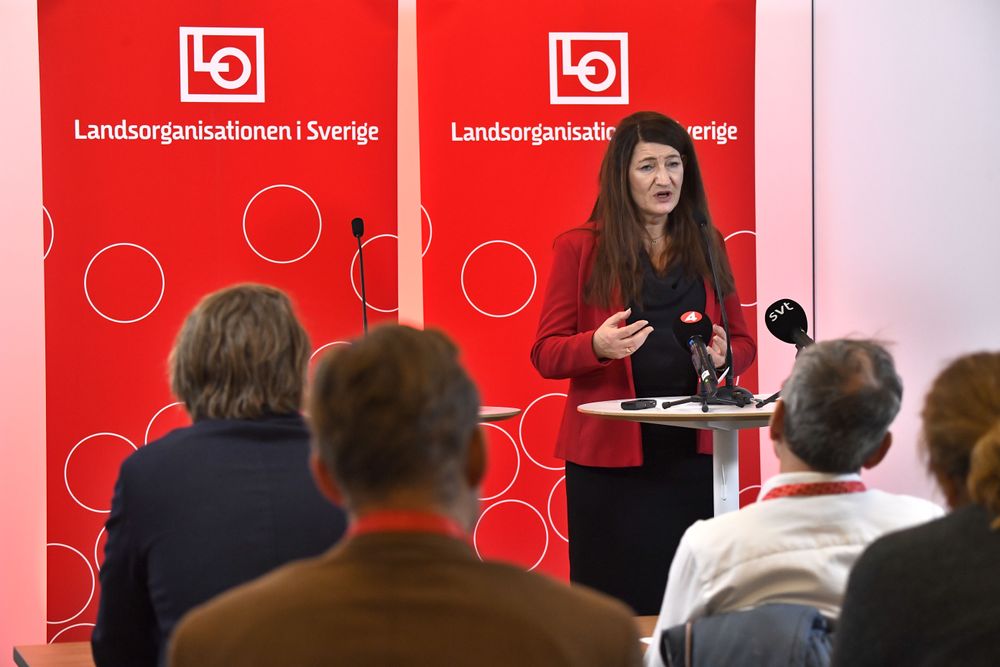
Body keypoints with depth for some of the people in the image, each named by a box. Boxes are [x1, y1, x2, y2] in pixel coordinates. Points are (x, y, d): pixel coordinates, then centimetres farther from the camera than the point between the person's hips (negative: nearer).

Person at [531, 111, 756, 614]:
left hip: (693, 448, 3)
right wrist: (598, 346, -20)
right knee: (619, 597, -6)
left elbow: (743, 341, 18)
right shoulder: (580, 249, 2)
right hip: (610, 453, -3)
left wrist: (723, 357, -5)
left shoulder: (707, 247, 13)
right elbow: (545, 354, 0)